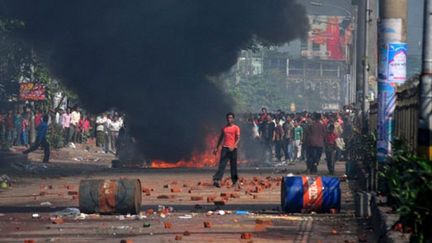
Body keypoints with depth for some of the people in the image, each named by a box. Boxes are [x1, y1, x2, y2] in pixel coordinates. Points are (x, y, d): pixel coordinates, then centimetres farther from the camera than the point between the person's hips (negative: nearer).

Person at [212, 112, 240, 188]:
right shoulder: (224, 128, 13)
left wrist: (233, 146, -24)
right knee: (222, 164, -8)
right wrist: (216, 148, 16)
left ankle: (234, 181, 15)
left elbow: (238, 138, -8)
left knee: (233, 165, 5)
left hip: (233, 149, -2)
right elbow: (220, 138, 20)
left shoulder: (236, 128, 1)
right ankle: (217, 180, -20)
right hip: (225, 148, 2)